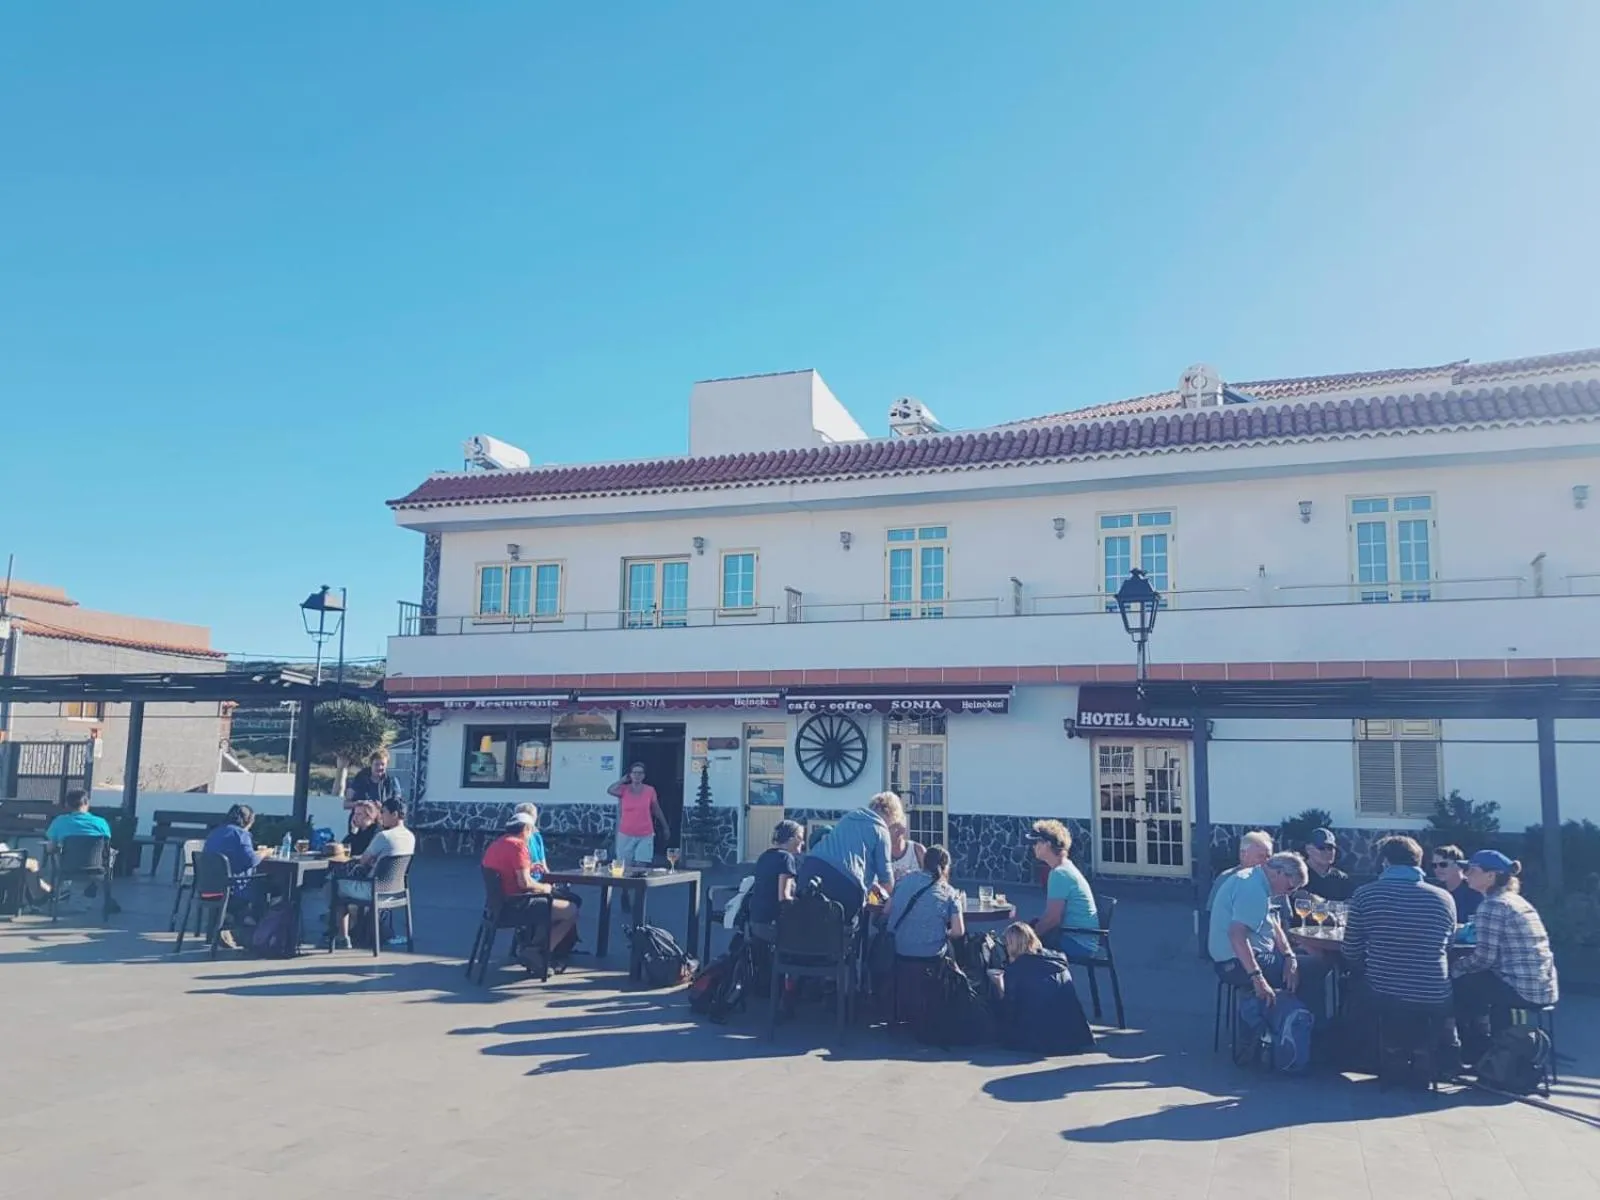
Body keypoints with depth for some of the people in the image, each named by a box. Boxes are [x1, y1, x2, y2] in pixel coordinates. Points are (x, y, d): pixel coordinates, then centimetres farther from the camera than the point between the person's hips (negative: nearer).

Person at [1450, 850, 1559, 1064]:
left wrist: (1452, 967, -1)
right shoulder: (1516, 901, 15)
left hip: (1523, 989, -9)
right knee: (1475, 982, 26)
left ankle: (1473, 1056, 19)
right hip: (1543, 987, 9)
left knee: (1459, 986, 7)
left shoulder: (1492, 905, -13)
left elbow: (1485, 957, -17)